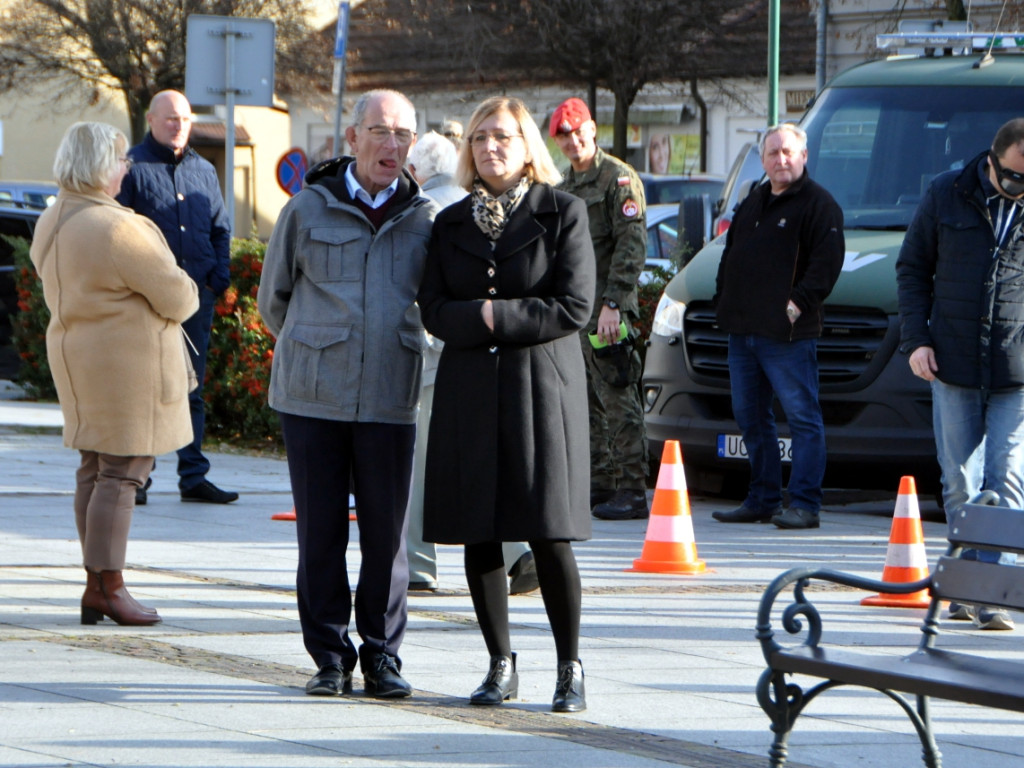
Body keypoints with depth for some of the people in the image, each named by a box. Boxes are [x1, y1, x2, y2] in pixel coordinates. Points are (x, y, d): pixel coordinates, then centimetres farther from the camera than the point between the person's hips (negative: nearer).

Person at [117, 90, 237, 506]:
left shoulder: (204, 171, 16)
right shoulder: (132, 168, -1)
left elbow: (221, 227, 23)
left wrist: (219, 272, 7)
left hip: (197, 295, 5)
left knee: (192, 389, 8)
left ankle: (193, 475, 11)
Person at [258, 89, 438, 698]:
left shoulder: (425, 218, 7)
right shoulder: (308, 210, 3)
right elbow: (273, 299, 15)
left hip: (390, 399, 1)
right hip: (312, 396, -1)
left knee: (387, 532, 0)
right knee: (321, 530, 1)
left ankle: (382, 655, 10)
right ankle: (330, 655, 10)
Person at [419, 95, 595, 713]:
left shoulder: (562, 213, 2)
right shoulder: (452, 223, 13)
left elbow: (574, 308, -7)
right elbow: (435, 313, 4)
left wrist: (497, 315, -11)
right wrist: (484, 319, -13)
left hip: (542, 386, -4)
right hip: (470, 391, 4)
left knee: (550, 536, -7)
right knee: (479, 534, 3)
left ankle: (571, 668, 3)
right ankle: (501, 666, 13)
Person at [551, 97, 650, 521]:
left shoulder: (619, 178, -6)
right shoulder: (563, 189, 20)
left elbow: (632, 246, -14)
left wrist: (613, 303, -20)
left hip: (605, 310, -9)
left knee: (618, 399, -9)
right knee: (586, 403, 10)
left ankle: (632, 491, -9)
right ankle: (600, 485, 15)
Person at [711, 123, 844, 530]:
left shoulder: (818, 204, -5)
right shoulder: (753, 203, 20)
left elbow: (826, 263, -14)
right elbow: (730, 256, 26)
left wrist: (799, 302, -20)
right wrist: (723, 301, 13)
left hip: (788, 333, -8)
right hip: (742, 329, 8)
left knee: (802, 416, -7)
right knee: (750, 417, 12)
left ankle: (805, 504, -9)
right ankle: (762, 499, 20)